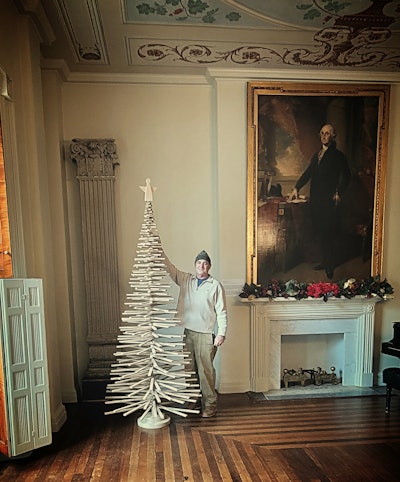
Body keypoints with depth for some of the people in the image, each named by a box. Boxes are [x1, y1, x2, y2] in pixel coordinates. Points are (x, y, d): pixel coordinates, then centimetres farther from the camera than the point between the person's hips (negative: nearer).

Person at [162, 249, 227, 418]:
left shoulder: (216, 285, -4)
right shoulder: (185, 280, 7)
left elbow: (221, 312, -5)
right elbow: (170, 268, 1)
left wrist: (221, 333, -10)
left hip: (206, 334, -4)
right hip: (188, 332, 4)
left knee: (206, 370, 1)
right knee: (189, 369, 13)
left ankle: (210, 404, 15)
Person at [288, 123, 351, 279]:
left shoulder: (338, 155, 0)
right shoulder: (316, 156, 20)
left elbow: (345, 176, -6)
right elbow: (307, 173, 20)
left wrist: (338, 193, -16)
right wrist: (296, 188, 8)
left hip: (330, 201, -6)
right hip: (316, 200, 6)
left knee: (328, 233, -7)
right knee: (319, 231, 8)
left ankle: (330, 266, 2)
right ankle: (325, 261, 19)